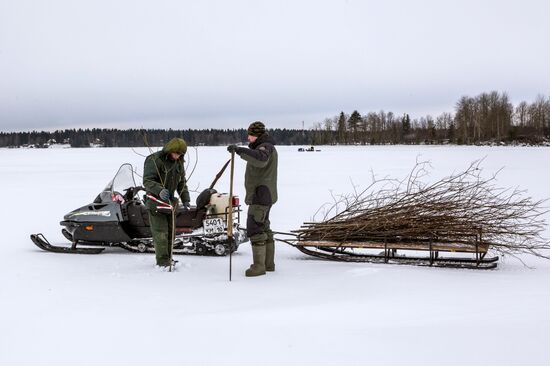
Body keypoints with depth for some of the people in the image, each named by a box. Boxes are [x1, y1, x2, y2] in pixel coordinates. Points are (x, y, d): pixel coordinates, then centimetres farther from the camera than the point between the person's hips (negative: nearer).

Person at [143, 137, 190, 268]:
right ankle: (162, 261, -7)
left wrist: (185, 199, 8)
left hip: (169, 201, 7)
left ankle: (168, 259, 22)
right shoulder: (154, 160, -16)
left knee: (170, 231, 11)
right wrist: (160, 190, -40)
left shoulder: (178, 162, 8)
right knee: (160, 232, -10)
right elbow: (147, 181, -23)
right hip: (156, 200, -7)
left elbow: (182, 182, 19)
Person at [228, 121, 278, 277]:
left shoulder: (265, 147, -14)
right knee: (264, 228, 14)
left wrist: (239, 150, -43)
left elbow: (260, 160, -39)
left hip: (260, 195, -11)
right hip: (264, 195, 11)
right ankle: (269, 263, 19)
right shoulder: (267, 147, 20)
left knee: (255, 229, -11)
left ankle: (259, 265, -10)